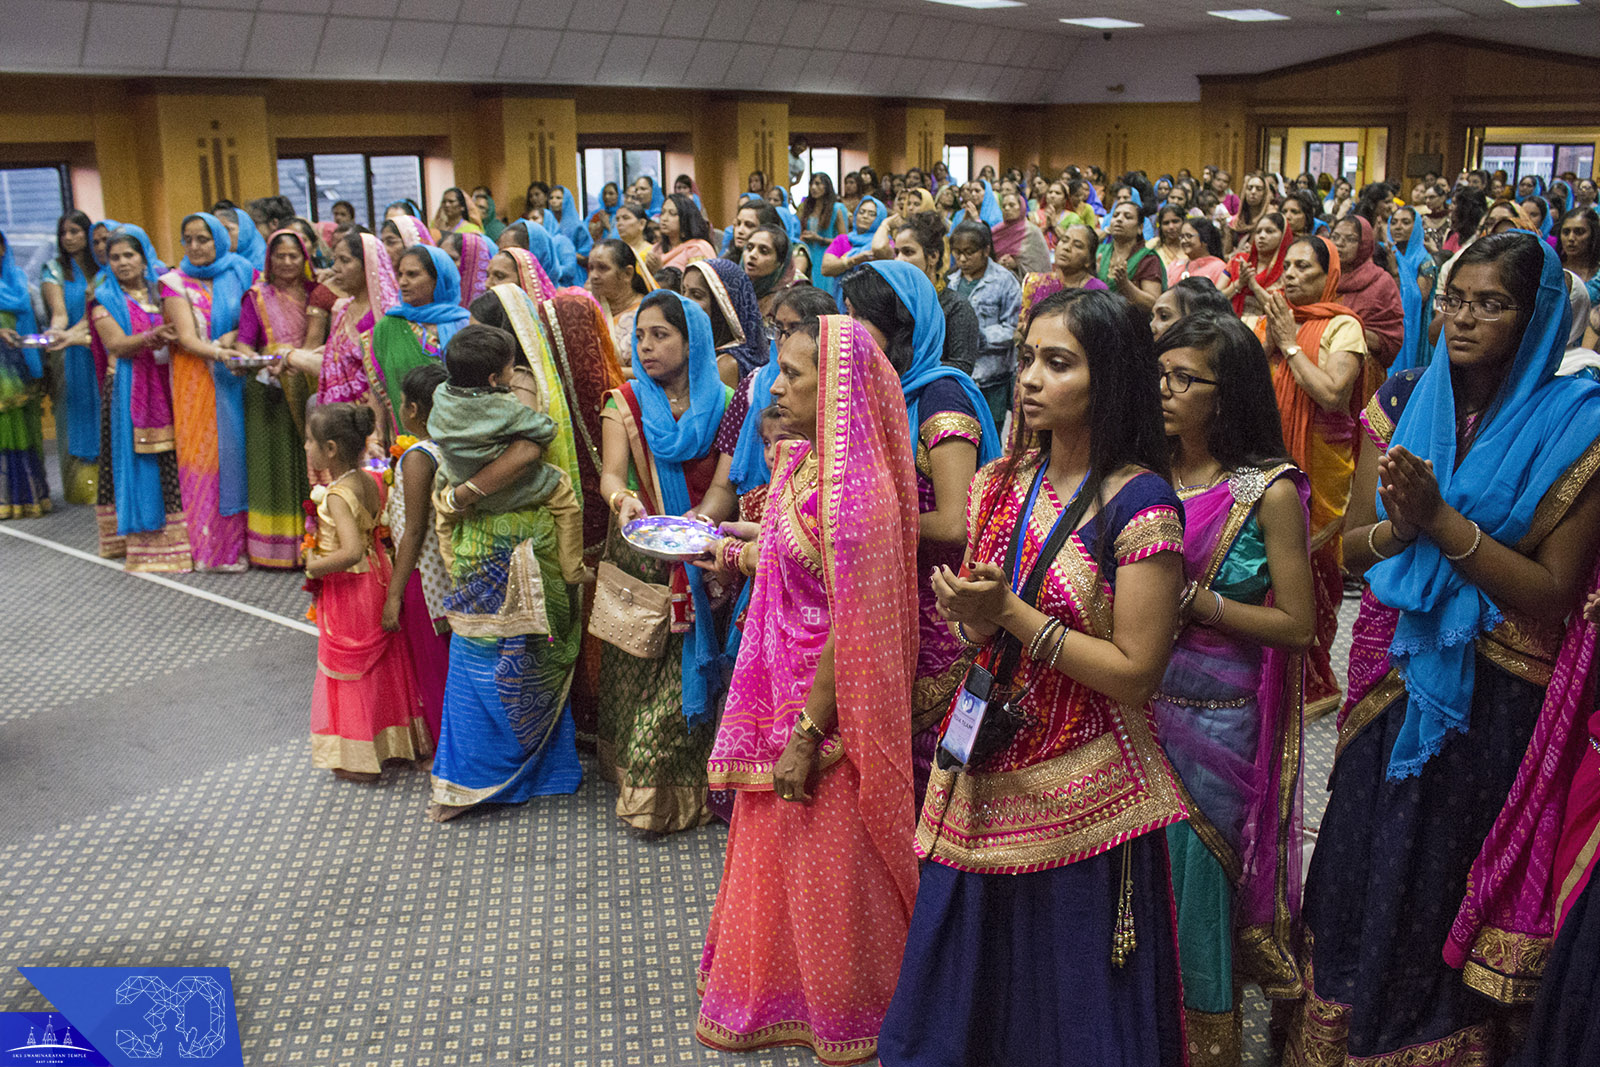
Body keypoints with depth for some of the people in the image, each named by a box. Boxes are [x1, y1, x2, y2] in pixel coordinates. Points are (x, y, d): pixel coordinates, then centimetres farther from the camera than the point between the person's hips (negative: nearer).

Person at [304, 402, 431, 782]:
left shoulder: (336, 495, -26)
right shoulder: (371, 481, -1)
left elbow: (351, 552, -37)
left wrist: (314, 566, -23)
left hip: (347, 590, -8)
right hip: (377, 580, 8)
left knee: (348, 672, 8)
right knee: (382, 666, 21)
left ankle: (358, 759, 20)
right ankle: (396, 742, 35)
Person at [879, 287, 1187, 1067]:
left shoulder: (1140, 504, -13)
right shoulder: (1000, 485, 5)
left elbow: (1134, 673, -16)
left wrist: (1011, 612, -19)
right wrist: (970, 619, -11)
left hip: (1079, 801, -5)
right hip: (981, 783, 6)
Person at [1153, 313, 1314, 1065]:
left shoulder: (1269, 492, -8)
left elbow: (1296, 626, -8)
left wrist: (1198, 601, -17)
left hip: (1216, 720, -4)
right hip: (1138, 706, 4)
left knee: (1190, 880, 6)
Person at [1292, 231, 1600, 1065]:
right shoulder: (1402, 404, 2)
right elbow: (1352, 549, 2)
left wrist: (1442, 520, -23)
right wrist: (1400, 526, -20)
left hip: (1492, 705, -4)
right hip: (1395, 683, 4)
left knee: (1448, 895, 10)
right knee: (1360, 874, 16)